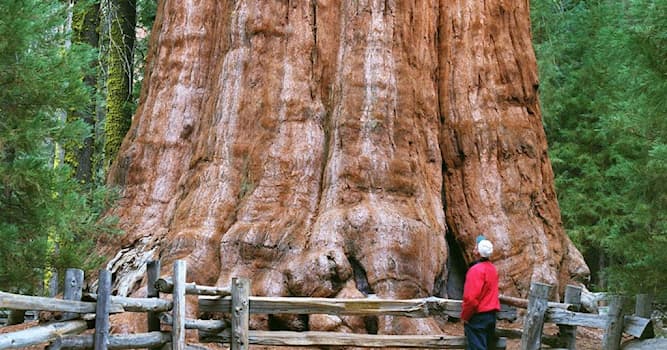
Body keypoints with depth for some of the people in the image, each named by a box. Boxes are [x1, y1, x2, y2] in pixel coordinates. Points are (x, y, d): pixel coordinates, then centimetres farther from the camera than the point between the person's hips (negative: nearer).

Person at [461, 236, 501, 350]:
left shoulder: (476, 270, -18)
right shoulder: (492, 268, 9)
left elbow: (471, 298, -22)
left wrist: (464, 316, -10)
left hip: (478, 316, -8)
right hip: (491, 315, 9)